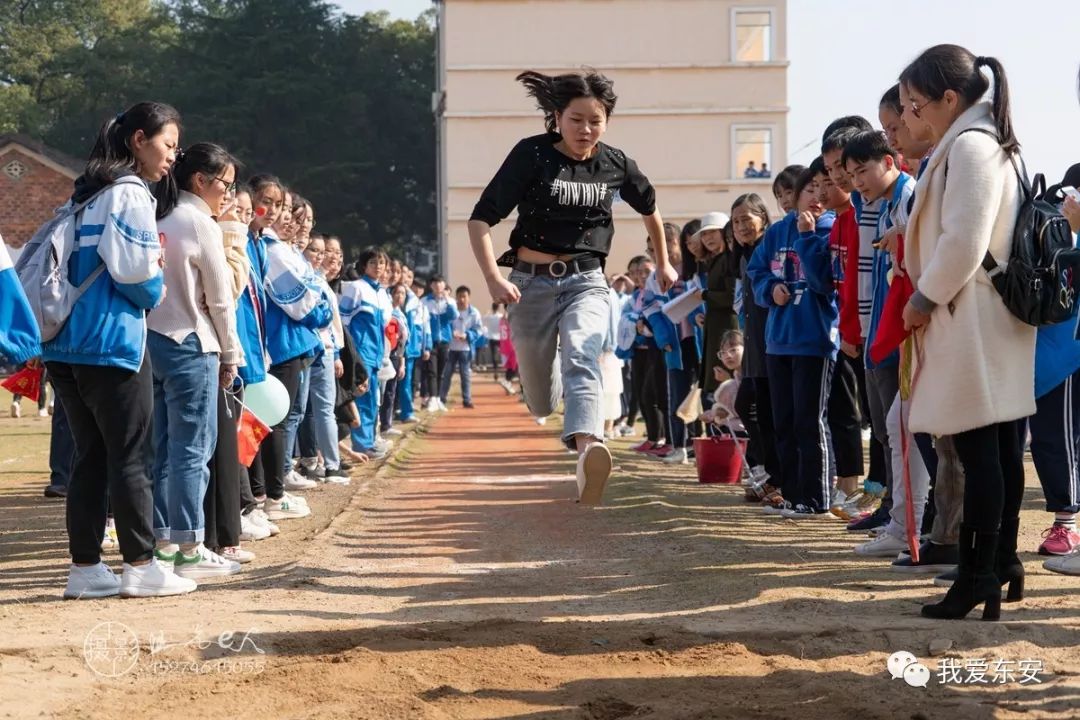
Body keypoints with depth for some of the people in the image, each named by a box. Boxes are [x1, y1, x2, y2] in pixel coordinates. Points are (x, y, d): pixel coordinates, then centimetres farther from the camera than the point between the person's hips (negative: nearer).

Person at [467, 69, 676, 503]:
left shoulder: (615, 165, 2)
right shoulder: (532, 155, -9)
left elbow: (650, 208, 24)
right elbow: (481, 219, -12)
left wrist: (663, 263, 31)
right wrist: (493, 278, -26)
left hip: (586, 283, 1)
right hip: (532, 282, 0)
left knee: (581, 358, -29)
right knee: (541, 403, 10)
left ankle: (588, 447, -52)